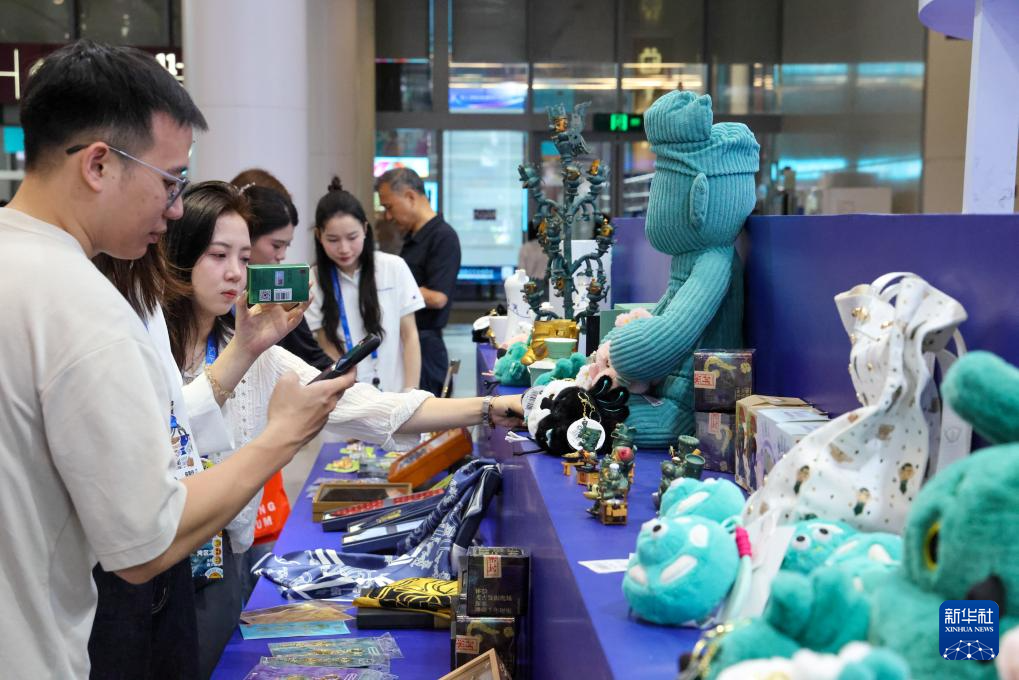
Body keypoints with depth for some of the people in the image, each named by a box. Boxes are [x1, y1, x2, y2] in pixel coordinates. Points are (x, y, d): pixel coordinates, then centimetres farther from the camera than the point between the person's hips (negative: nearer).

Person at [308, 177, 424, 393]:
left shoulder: (394, 268, -2)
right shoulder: (314, 281, -1)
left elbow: (410, 335, 2)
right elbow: (328, 348, -1)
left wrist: (411, 392, -4)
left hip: (394, 393, 0)